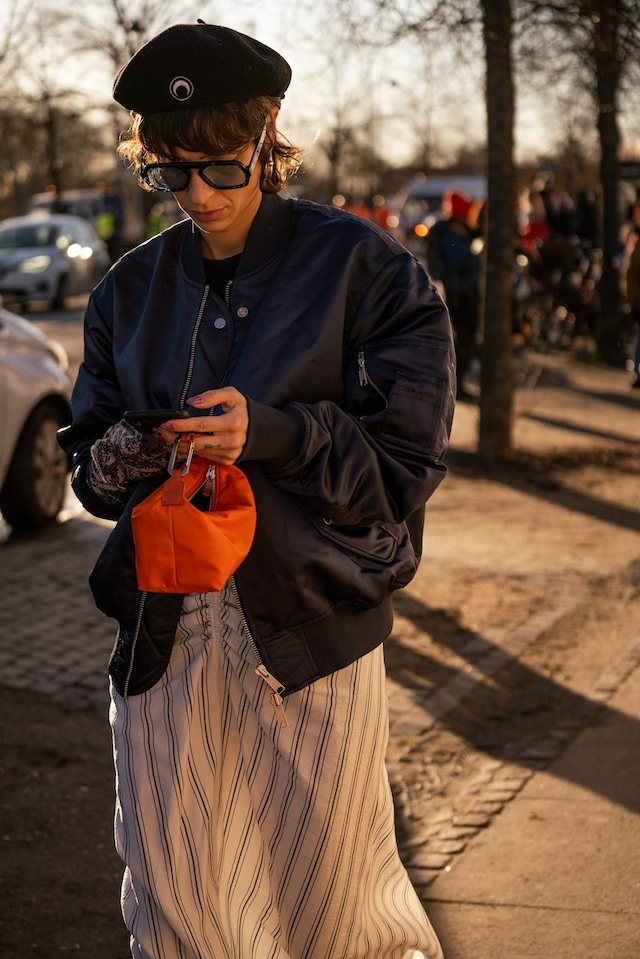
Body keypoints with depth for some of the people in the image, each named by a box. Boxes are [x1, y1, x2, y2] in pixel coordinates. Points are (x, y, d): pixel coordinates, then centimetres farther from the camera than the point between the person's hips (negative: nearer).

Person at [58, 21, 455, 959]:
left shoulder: (363, 268, -4)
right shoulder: (133, 286, 10)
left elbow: (407, 464, -8)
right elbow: (89, 454, 16)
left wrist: (271, 433, -23)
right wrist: (113, 462, -9)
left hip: (312, 625, -3)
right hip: (165, 626, 4)